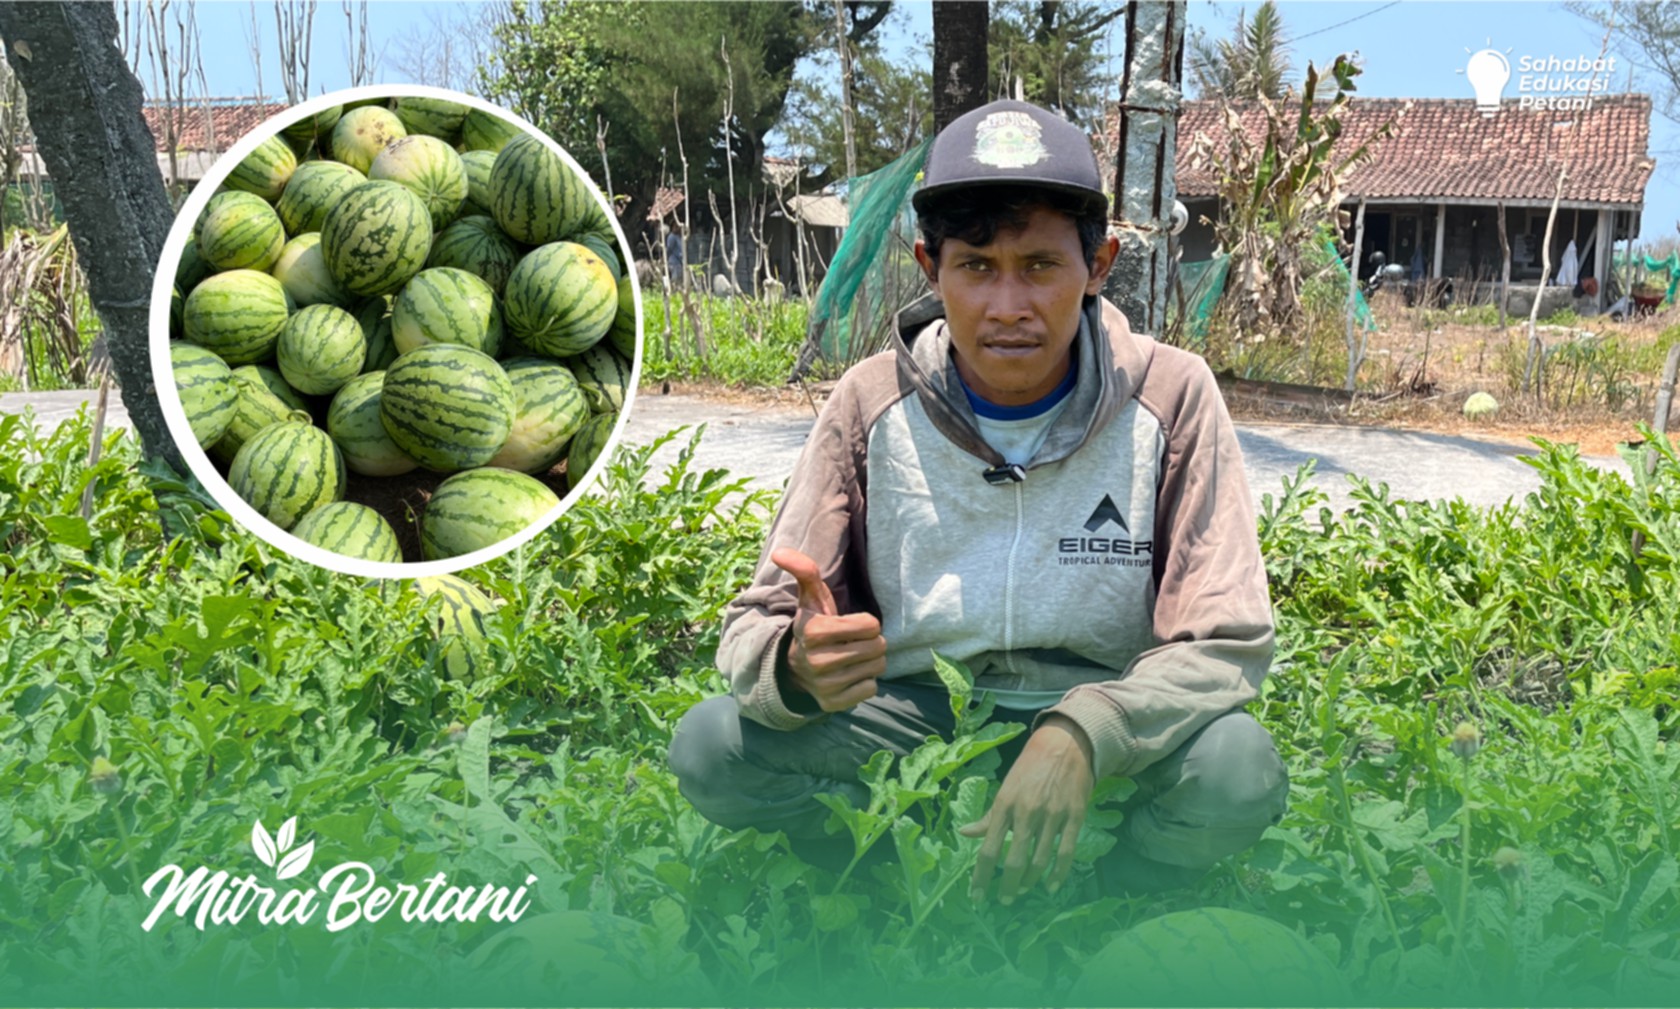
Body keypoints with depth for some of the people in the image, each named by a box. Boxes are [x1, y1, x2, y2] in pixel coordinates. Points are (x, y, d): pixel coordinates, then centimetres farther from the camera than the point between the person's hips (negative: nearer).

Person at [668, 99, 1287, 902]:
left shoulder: (1171, 396, -11)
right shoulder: (872, 403, -9)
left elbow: (1224, 646, -13)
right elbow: (756, 626, -8)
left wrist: (1079, 735, -32)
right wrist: (796, 665, -34)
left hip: (1107, 738, 0)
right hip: (911, 725, 1)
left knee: (1237, 766, -31)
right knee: (709, 747, -22)